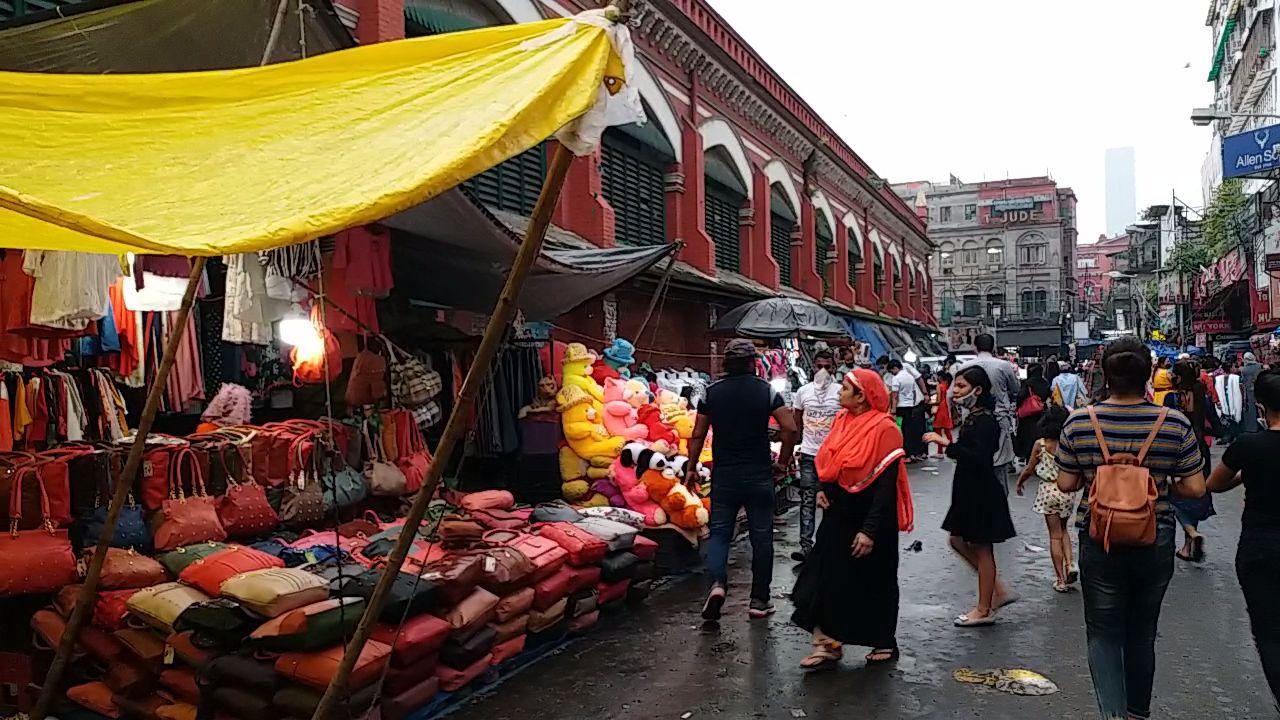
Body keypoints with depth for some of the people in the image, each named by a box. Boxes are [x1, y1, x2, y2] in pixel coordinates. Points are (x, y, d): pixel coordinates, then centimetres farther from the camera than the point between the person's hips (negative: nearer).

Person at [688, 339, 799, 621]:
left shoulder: (711, 391, -1)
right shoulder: (766, 390, -4)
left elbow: (698, 435, 0)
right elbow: (790, 428, -10)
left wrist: (692, 468, 11)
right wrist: (783, 462, 3)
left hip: (724, 475, 1)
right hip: (759, 476, -1)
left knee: (719, 532, 10)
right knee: (761, 536, 10)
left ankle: (717, 583, -14)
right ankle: (759, 600, 16)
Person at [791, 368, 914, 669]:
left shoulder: (884, 429, -18)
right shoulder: (842, 420, 4)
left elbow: (886, 484, -20)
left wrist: (870, 530, -23)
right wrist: (822, 490, 0)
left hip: (869, 520, -7)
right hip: (838, 515, 7)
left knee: (872, 583, 9)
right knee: (828, 579, 6)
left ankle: (885, 643, 29)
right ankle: (828, 645, 14)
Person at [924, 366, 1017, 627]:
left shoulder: (985, 422, -19)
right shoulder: (973, 418, 9)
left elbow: (979, 458, -31)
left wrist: (946, 443, -33)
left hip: (982, 493, -10)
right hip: (970, 490, 10)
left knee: (981, 548, 2)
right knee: (959, 541, 16)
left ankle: (984, 610, 14)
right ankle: (998, 591, 26)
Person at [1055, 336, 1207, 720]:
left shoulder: (1079, 423, -11)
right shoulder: (1175, 424, -10)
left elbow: (1066, 484, -4)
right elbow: (1195, 488, -6)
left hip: (1099, 543, -2)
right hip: (1156, 544, 2)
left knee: (1103, 632, 10)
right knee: (1142, 632, 20)